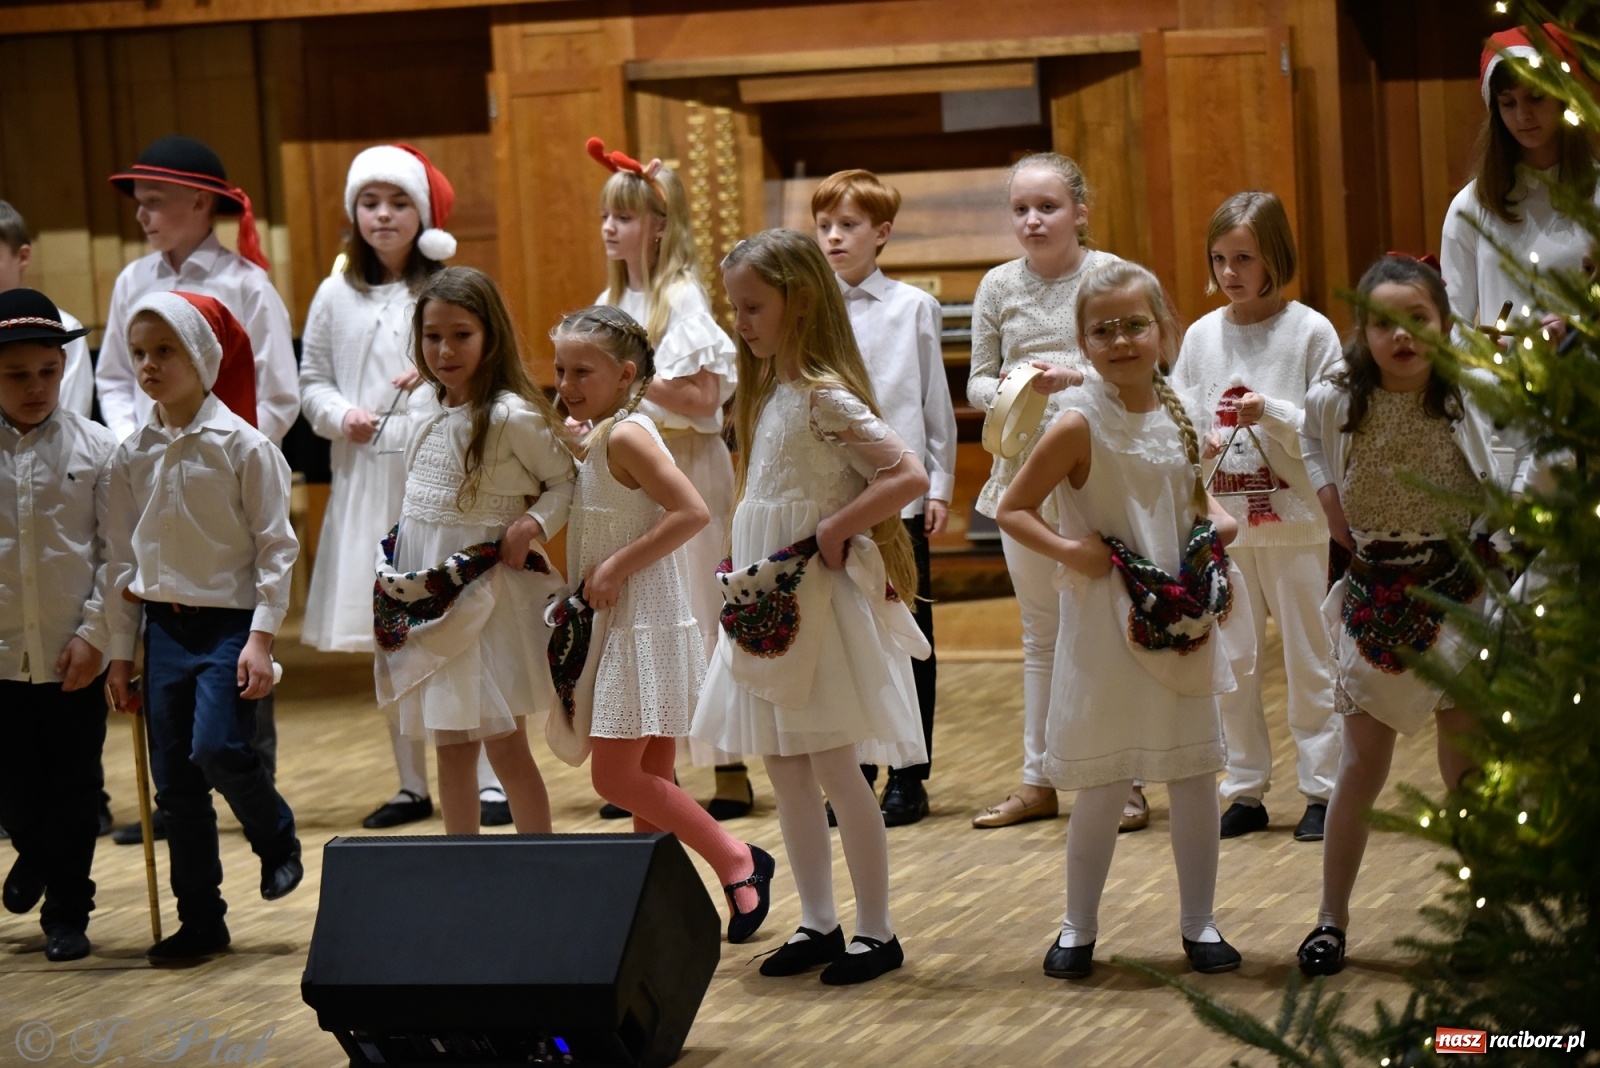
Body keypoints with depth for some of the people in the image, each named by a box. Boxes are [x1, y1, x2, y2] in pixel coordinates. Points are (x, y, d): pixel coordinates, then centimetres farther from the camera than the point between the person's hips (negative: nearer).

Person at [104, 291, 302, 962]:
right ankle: (200, 920, 15)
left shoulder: (243, 445, -8)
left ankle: (276, 838, 9)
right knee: (174, 780, 5)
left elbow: (275, 546, -8)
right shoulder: (132, 455, 6)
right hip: (164, 625, 5)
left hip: (229, 621, -5)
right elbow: (122, 555, 12)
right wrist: (120, 649, 10)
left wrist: (261, 639, -14)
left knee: (218, 748, -22)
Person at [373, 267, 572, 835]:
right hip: (427, 593, 7)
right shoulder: (430, 405, 7)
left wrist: (534, 523, -21)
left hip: (489, 594, -7)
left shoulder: (511, 416, -14)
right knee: (450, 746, 11)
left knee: (505, 745, -5)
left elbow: (567, 482, -7)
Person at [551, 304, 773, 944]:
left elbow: (692, 512, -25)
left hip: (646, 630, -10)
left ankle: (736, 861, -2)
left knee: (616, 778, -8)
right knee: (650, 779, 11)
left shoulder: (624, 436, -17)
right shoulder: (593, 438, 11)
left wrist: (616, 568, -22)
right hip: (624, 629, 10)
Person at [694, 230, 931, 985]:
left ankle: (876, 931, 5)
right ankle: (818, 923, 20)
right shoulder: (769, 392, 11)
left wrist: (834, 531, -20)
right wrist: (745, 571, 7)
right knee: (785, 772, 11)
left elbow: (909, 477, -23)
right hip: (771, 604, 9)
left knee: (834, 769, -4)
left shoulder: (826, 396, -15)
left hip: (820, 602, -9)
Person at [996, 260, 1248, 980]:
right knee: (1103, 786, 2)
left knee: (1194, 776, 8)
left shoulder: (1175, 415, 5)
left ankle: (1199, 921, 20)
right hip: (1106, 629, -5)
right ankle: (1078, 926, 16)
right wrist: (1070, 551, -20)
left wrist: (1218, 520, 2)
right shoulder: (1082, 424, -12)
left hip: (1181, 624, 5)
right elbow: (1012, 510, -9)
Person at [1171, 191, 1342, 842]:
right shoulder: (1201, 336, 6)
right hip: (1222, 521, 4)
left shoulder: (1310, 332, -4)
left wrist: (1271, 413, -21)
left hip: (1294, 520, -4)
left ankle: (1320, 788, 10)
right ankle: (1245, 789, 16)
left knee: (1308, 658, 3)